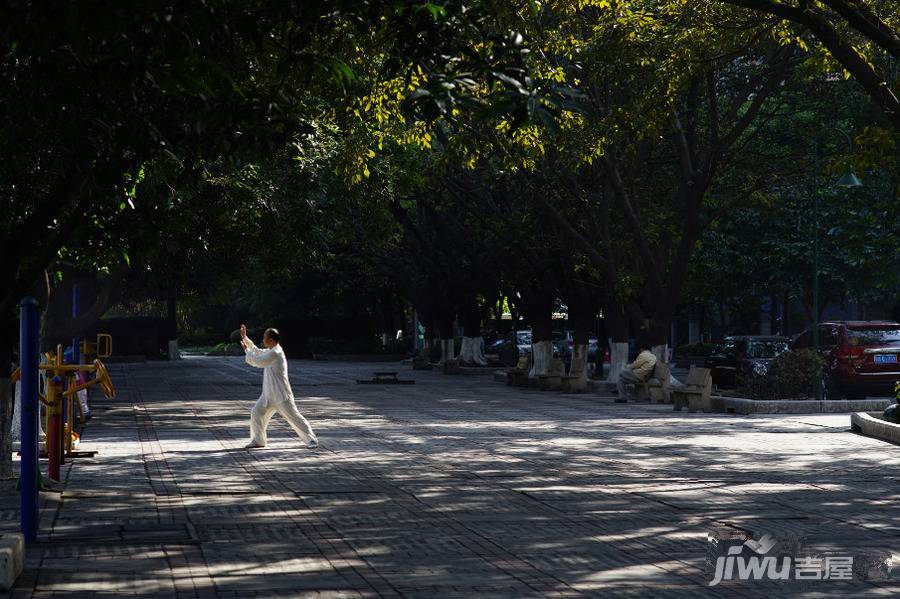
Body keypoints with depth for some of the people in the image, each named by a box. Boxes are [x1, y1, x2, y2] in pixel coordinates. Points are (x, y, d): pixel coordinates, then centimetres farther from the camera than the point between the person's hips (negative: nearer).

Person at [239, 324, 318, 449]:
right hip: (269, 394, 9)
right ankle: (258, 440, 17)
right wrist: (245, 338, 21)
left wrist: (246, 349, -5)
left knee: (294, 416, -6)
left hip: (281, 394, -9)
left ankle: (311, 440, 1)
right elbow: (257, 352, 25)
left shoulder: (275, 353, -20)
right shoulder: (270, 351, 11)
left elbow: (257, 361, -18)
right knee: (256, 413, 7)